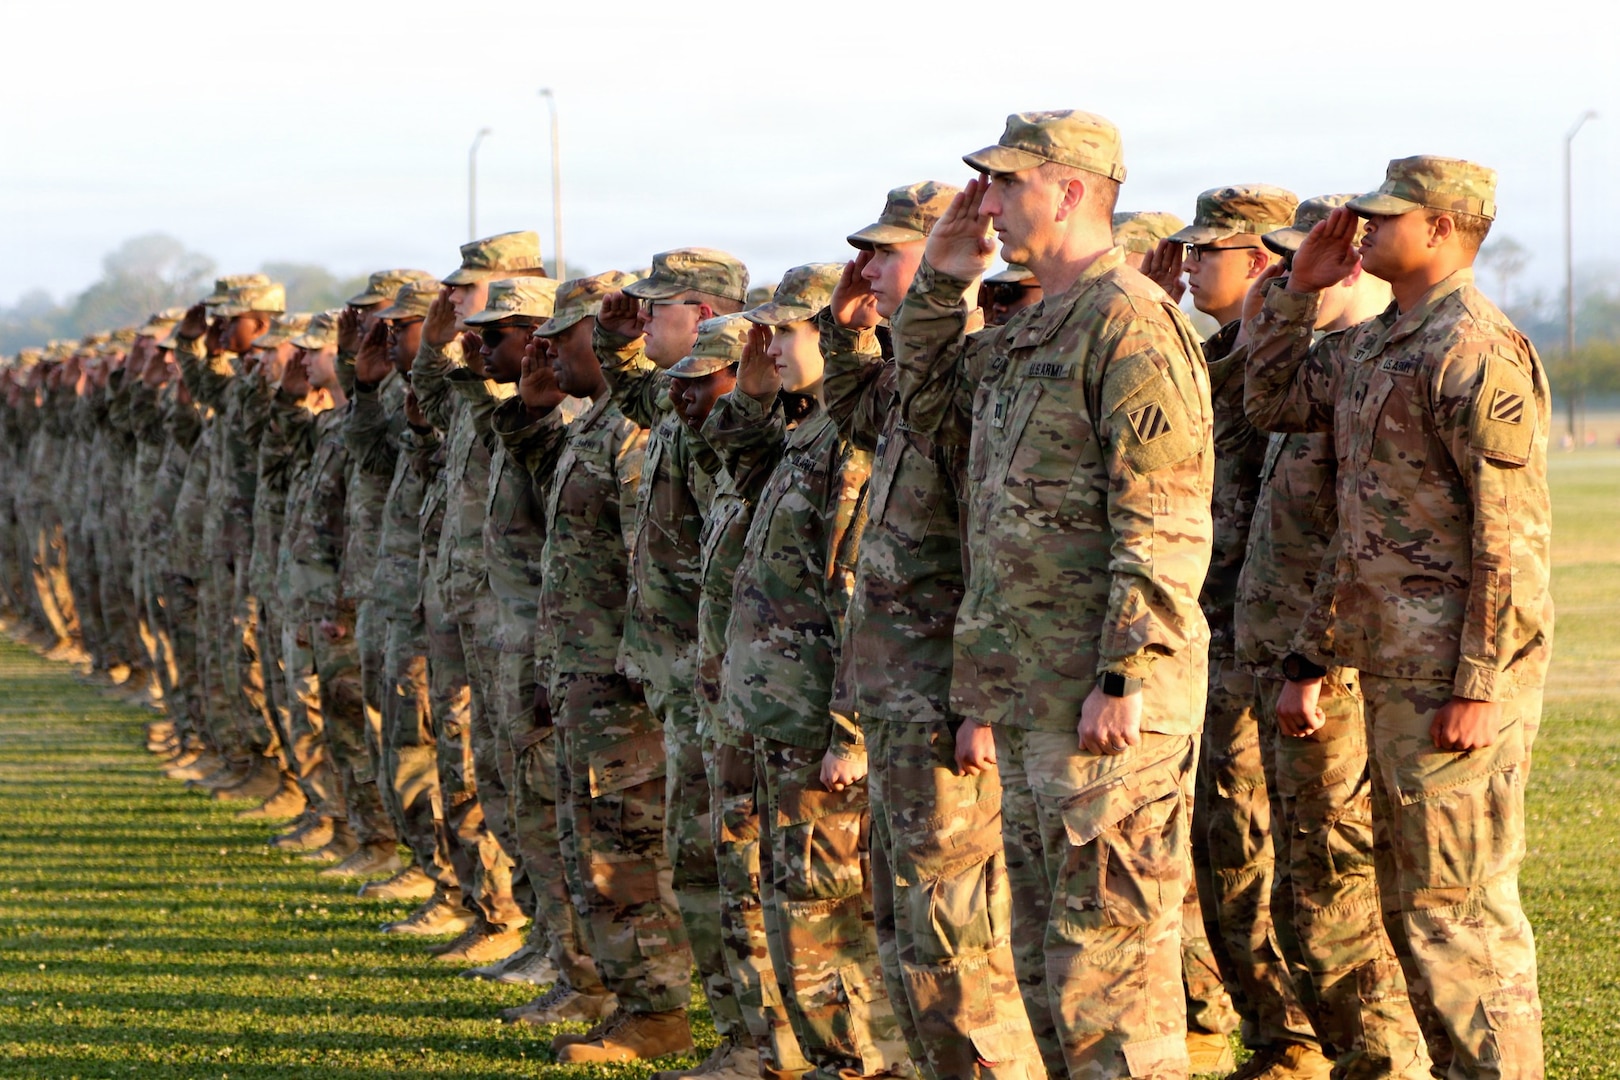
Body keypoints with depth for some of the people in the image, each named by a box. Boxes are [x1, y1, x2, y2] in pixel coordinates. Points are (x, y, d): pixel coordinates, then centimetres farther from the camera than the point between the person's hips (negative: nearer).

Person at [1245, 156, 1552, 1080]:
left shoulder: (1476, 351, -16)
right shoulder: (1371, 346, 14)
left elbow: (1513, 536, -19)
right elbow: (1272, 403, 27)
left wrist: (1479, 687, -22)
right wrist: (1300, 291, 14)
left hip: (1456, 676, -10)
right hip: (1394, 667, 10)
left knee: (1457, 902, -7)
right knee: (1411, 898, 15)